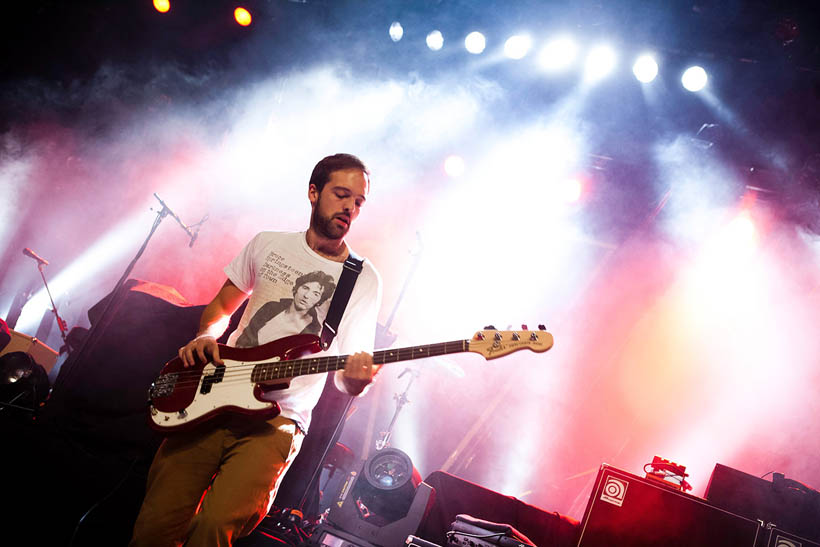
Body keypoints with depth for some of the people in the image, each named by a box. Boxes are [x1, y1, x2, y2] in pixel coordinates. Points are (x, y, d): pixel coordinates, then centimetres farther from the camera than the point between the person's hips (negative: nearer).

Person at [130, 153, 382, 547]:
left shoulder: (364, 280, 3)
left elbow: (346, 381, 2)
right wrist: (205, 336, 0)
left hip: (277, 420, -2)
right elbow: (222, 304, 22)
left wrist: (358, 376, -22)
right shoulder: (268, 245, 10)